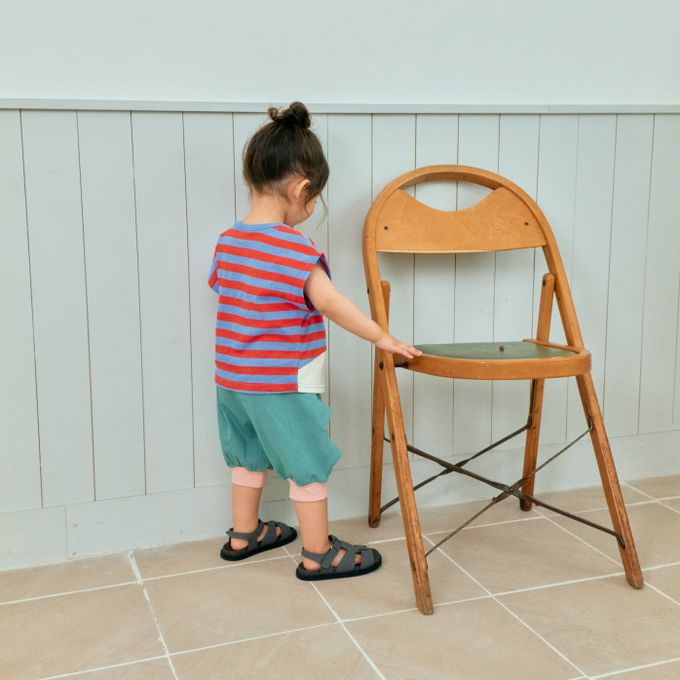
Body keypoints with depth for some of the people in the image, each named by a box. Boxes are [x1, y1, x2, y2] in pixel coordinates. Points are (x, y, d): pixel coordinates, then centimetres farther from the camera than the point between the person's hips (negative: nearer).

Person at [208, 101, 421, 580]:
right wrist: (382, 337, -17)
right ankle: (318, 555, 18)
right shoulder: (293, 246, -21)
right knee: (308, 463, 6)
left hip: (235, 377, 8)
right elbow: (330, 303, -24)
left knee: (251, 454, 24)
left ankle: (244, 535, 38)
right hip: (285, 383, -8)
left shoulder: (227, 242, 2)